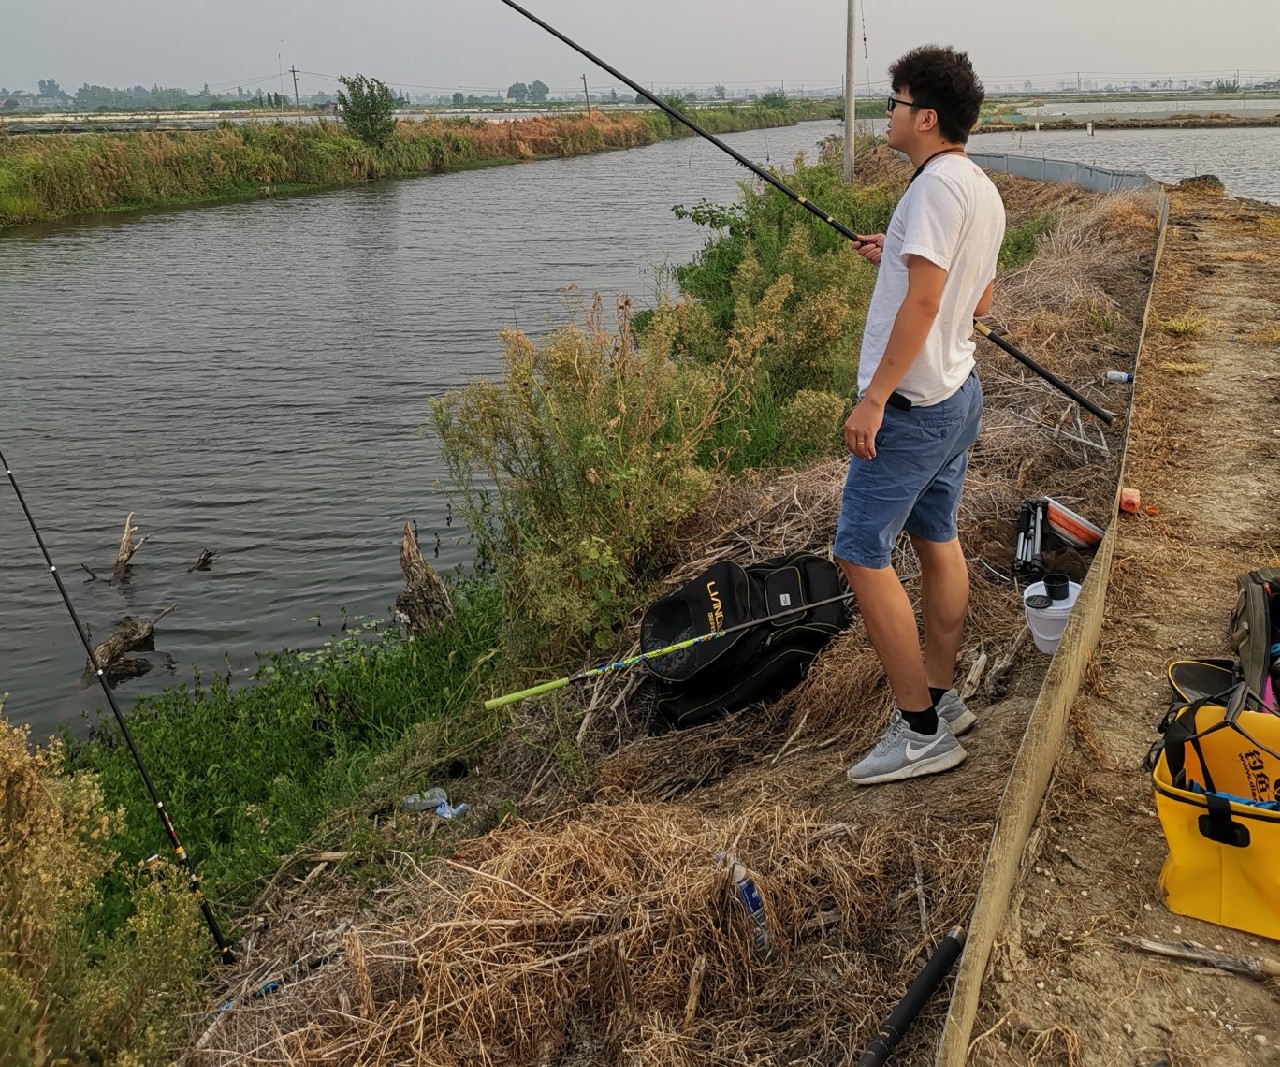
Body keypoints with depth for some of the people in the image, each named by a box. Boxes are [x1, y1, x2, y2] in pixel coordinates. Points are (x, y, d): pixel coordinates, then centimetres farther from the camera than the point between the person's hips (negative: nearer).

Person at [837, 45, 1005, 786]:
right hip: (959, 393, 11)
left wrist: (874, 397, -23)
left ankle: (921, 731, -1)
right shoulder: (984, 191, 13)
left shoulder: (938, 184, -18)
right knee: (937, 540, 17)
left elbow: (924, 302, -24)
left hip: (912, 404, -11)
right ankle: (943, 700, 27)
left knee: (862, 555, -7)